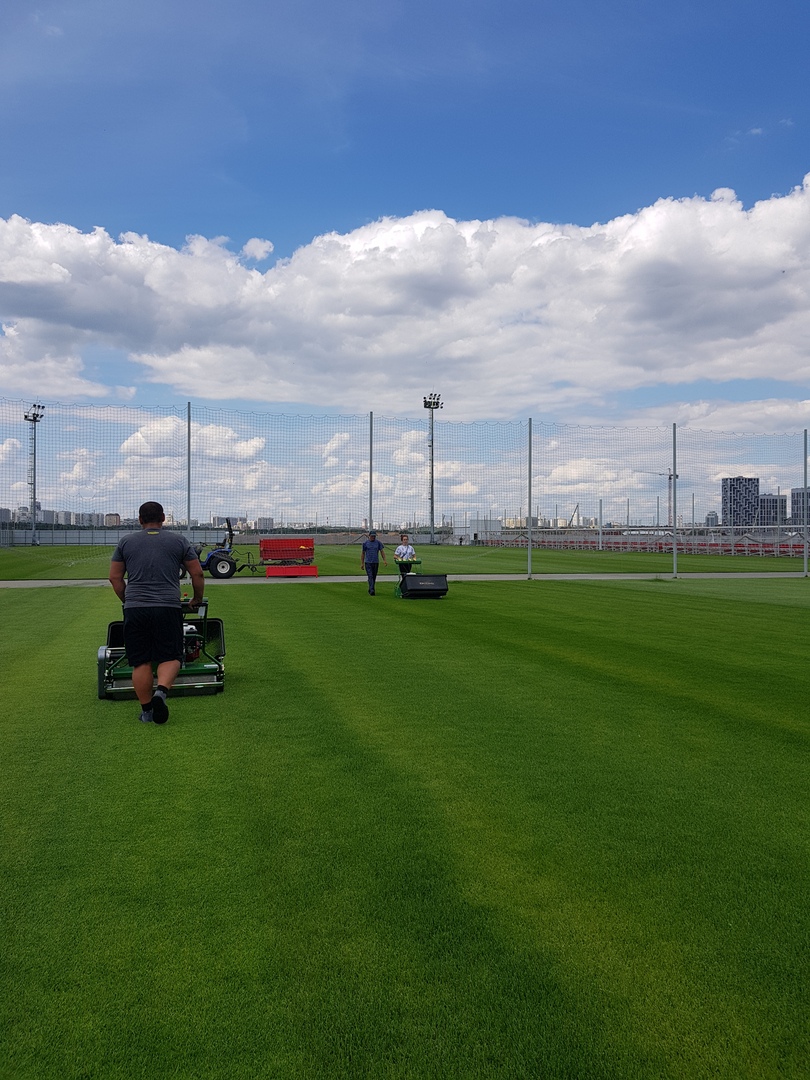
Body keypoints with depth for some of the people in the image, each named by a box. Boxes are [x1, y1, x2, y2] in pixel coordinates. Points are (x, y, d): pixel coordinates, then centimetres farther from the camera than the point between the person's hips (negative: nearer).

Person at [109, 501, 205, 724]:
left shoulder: (126, 542, 11)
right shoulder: (179, 541, 9)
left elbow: (115, 577, 12)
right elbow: (197, 574, 8)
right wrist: (197, 599, 23)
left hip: (135, 610, 1)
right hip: (168, 609, -1)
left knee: (140, 662, 8)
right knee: (170, 657, 6)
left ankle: (146, 711, 10)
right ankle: (161, 691, -20)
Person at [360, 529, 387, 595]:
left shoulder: (378, 542, 5)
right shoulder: (365, 543, 2)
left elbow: (382, 551, 5)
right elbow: (362, 553, 6)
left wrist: (385, 560, -8)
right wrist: (362, 563, 4)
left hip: (376, 562, 2)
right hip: (368, 563, -2)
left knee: (374, 577, 8)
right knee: (370, 577, -13)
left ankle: (370, 590, 21)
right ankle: (371, 591, -20)